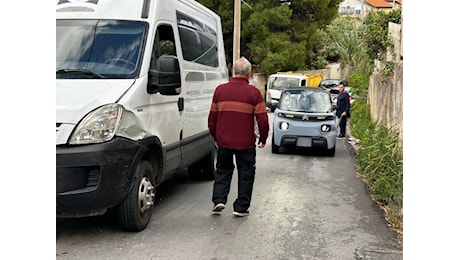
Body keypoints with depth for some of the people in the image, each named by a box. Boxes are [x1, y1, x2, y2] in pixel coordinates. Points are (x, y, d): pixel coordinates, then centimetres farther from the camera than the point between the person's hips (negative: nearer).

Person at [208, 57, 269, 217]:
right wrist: (263, 139, 6)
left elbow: (212, 118, 7)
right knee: (246, 174, 10)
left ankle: (219, 200, 7)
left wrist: (215, 137, 19)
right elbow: (263, 119, -9)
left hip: (224, 141, 3)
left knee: (222, 171, 19)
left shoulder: (220, 90, 2)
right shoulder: (253, 92, -7)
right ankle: (241, 207, 13)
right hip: (246, 143, -3)